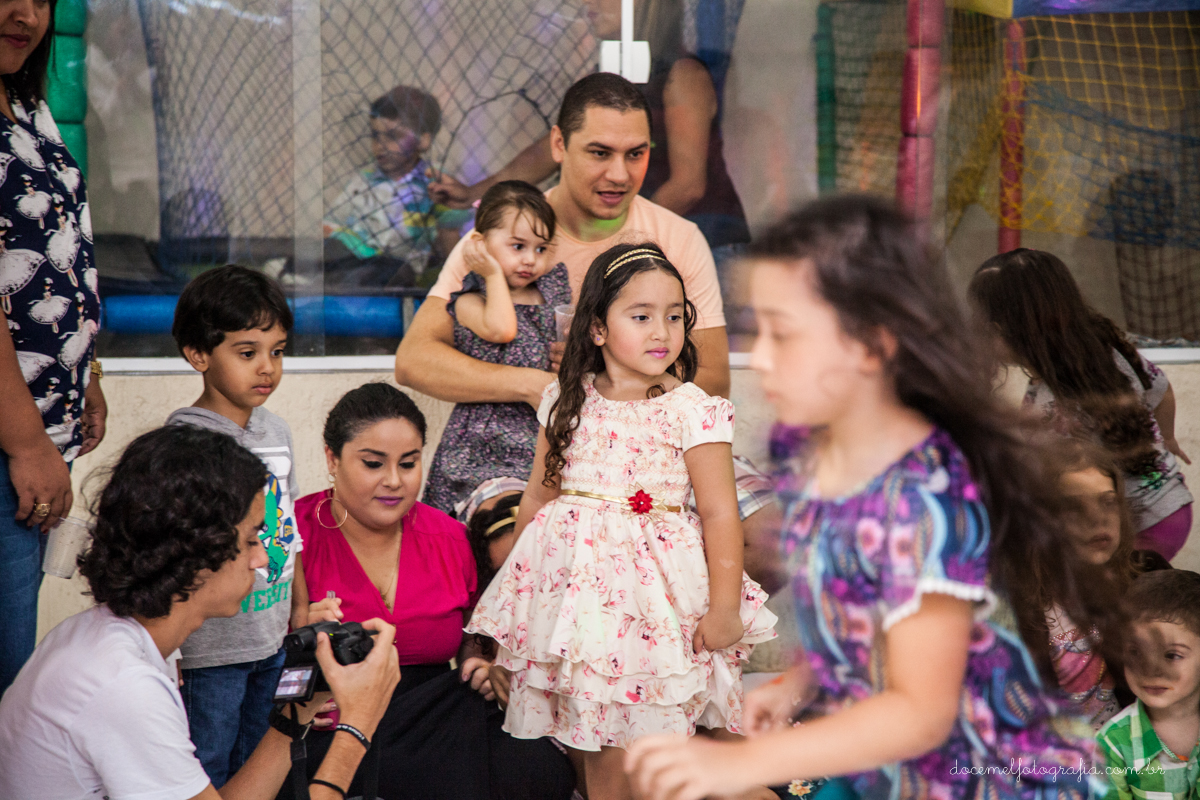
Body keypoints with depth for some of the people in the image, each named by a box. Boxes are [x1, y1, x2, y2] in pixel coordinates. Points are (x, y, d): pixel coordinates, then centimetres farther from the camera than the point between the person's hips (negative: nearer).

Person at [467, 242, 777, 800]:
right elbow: (538, 496, 15)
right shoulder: (567, 402, 5)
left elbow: (719, 514, -8)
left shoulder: (694, 412, -7)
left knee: (648, 740, -1)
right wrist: (514, 572, 20)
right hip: (573, 580, 4)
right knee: (595, 739, 9)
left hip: (653, 584, -4)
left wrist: (724, 607, -11)